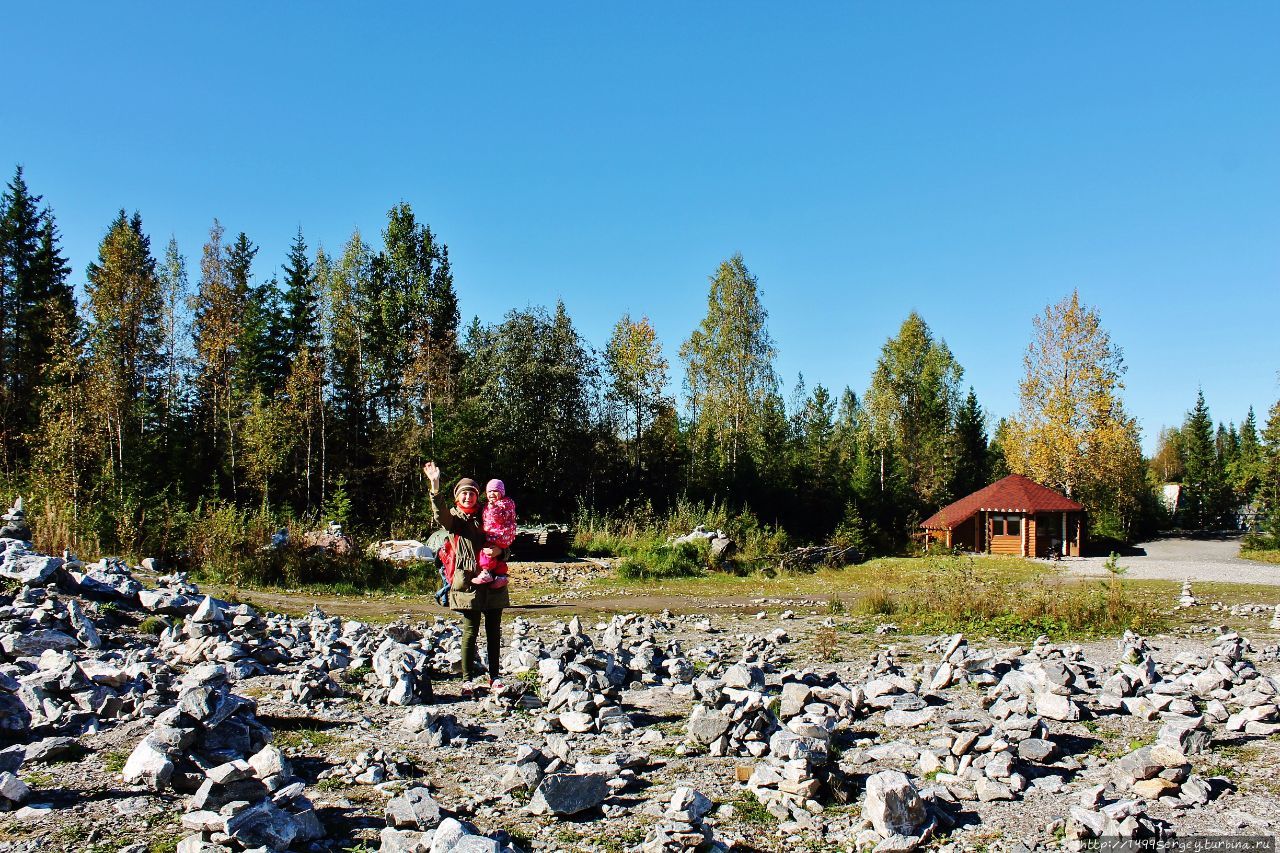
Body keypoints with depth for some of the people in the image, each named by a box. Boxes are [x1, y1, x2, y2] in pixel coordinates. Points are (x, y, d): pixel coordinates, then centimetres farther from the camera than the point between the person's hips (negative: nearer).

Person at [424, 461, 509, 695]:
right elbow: (440, 514, -21)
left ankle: (495, 676, 17)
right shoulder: (453, 517, 3)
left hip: (492, 581, 4)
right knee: (470, 631, -4)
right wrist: (435, 486, -35)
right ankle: (467, 680, 3)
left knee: (494, 631, 7)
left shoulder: (485, 516, 13)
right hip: (467, 581, -3)